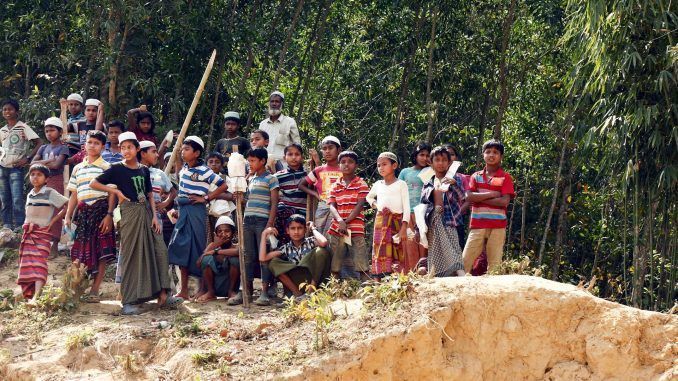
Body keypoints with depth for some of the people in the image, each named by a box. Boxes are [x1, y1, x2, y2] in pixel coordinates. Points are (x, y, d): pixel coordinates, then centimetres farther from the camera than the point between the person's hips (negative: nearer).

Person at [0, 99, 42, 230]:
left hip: (17, 168, -6)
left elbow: (39, 143, -8)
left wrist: (27, 159, -12)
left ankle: (19, 228, -12)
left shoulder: (23, 128, -4)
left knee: (17, 199, -13)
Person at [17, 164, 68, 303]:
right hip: (28, 233, 7)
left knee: (38, 264, -17)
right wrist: (26, 226, 13)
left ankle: (36, 296, -28)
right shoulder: (30, 195, 14)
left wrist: (53, 221, -10)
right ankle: (29, 295, 9)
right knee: (27, 265, 3)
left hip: (42, 233, -7)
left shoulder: (50, 193, -6)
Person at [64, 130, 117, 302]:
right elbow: (74, 195, 17)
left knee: (100, 252, -5)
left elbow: (112, 193, -4)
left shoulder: (106, 167, 1)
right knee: (81, 251, 2)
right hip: (83, 212, 4)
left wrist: (109, 215, -13)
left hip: (101, 210, -4)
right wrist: (68, 216, 10)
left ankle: (94, 290, -2)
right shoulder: (78, 168, 15)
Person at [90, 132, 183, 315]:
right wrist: (116, 191, -7)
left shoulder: (144, 170, 10)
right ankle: (129, 301, 1)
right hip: (130, 213, -5)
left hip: (146, 212, 5)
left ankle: (162, 296, 4)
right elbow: (94, 184, -3)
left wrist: (155, 216, 2)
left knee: (159, 250, -1)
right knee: (132, 255, -4)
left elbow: (150, 195, 13)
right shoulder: (117, 169, -2)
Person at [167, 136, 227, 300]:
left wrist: (206, 198, -12)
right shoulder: (184, 168, 10)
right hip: (183, 210, 7)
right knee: (182, 248, 3)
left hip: (196, 211, -7)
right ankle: (183, 290, 6)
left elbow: (223, 185, -12)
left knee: (196, 247, -4)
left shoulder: (203, 171, -11)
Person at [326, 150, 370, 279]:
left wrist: (346, 222, -14)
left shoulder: (361, 184, 3)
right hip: (336, 228, 4)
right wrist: (340, 220, -17)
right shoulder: (335, 186, 13)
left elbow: (360, 205, -6)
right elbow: (332, 206, 3)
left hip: (356, 228, -4)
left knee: (362, 266, -8)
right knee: (334, 265, 3)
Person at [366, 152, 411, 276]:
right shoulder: (377, 185, 13)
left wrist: (404, 228, -15)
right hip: (380, 222, 4)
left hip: (397, 222, -4)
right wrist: (377, 206, 10)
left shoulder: (401, 184, -1)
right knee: (380, 253, -2)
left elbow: (406, 207, -5)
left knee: (397, 253, -10)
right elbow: (369, 197, 32)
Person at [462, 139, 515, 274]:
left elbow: (504, 201, -10)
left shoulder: (505, 177, 2)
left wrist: (480, 198, -7)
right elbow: (469, 197, -4)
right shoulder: (476, 176, 11)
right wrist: (492, 194, -10)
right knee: (465, 261, -4)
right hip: (477, 225, 2)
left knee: (495, 264, 0)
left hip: (497, 227, -2)